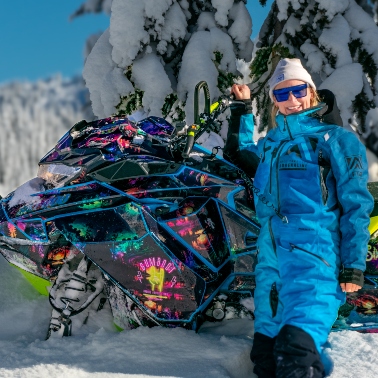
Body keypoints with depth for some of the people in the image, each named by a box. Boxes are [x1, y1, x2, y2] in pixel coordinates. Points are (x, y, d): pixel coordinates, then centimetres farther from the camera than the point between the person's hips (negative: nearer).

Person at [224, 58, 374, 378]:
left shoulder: (336, 139, 4)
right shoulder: (269, 144, 21)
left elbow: (356, 205, -1)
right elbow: (240, 155, 45)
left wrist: (354, 264, -9)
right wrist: (243, 109, 36)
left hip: (313, 254, -7)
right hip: (270, 257, 7)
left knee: (296, 351, -24)